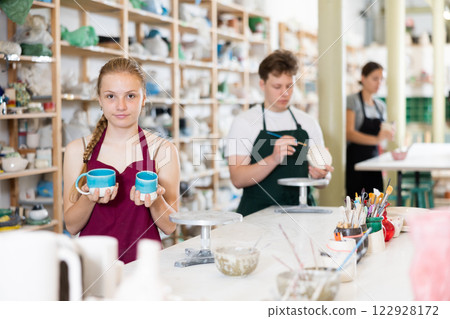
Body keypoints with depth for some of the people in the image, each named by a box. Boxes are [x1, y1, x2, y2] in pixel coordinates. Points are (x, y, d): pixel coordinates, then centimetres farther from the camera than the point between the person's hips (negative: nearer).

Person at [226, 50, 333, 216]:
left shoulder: (308, 123, 14)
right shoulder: (244, 122, 2)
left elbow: (325, 176, 20)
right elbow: (237, 179, -8)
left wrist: (321, 174, -3)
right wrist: (274, 160, -22)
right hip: (258, 213, -4)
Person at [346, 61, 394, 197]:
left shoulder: (380, 105, 15)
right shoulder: (353, 101, -5)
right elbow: (349, 133, -16)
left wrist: (387, 133, -2)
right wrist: (376, 139, -28)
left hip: (373, 157, 7)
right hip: (355, 157, -6)